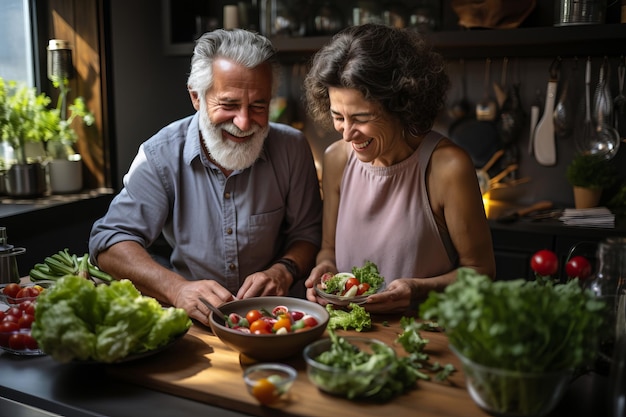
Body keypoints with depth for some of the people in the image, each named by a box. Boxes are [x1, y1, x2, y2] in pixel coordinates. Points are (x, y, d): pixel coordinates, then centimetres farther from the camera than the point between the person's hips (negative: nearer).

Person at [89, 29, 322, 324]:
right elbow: (110, 243, -11)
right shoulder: (161, 155, -9)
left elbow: (307, 233, 2)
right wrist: (177, 289, -28)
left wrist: (284, 272, -20)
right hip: (189, 322, -1)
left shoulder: (292, 149, -5)